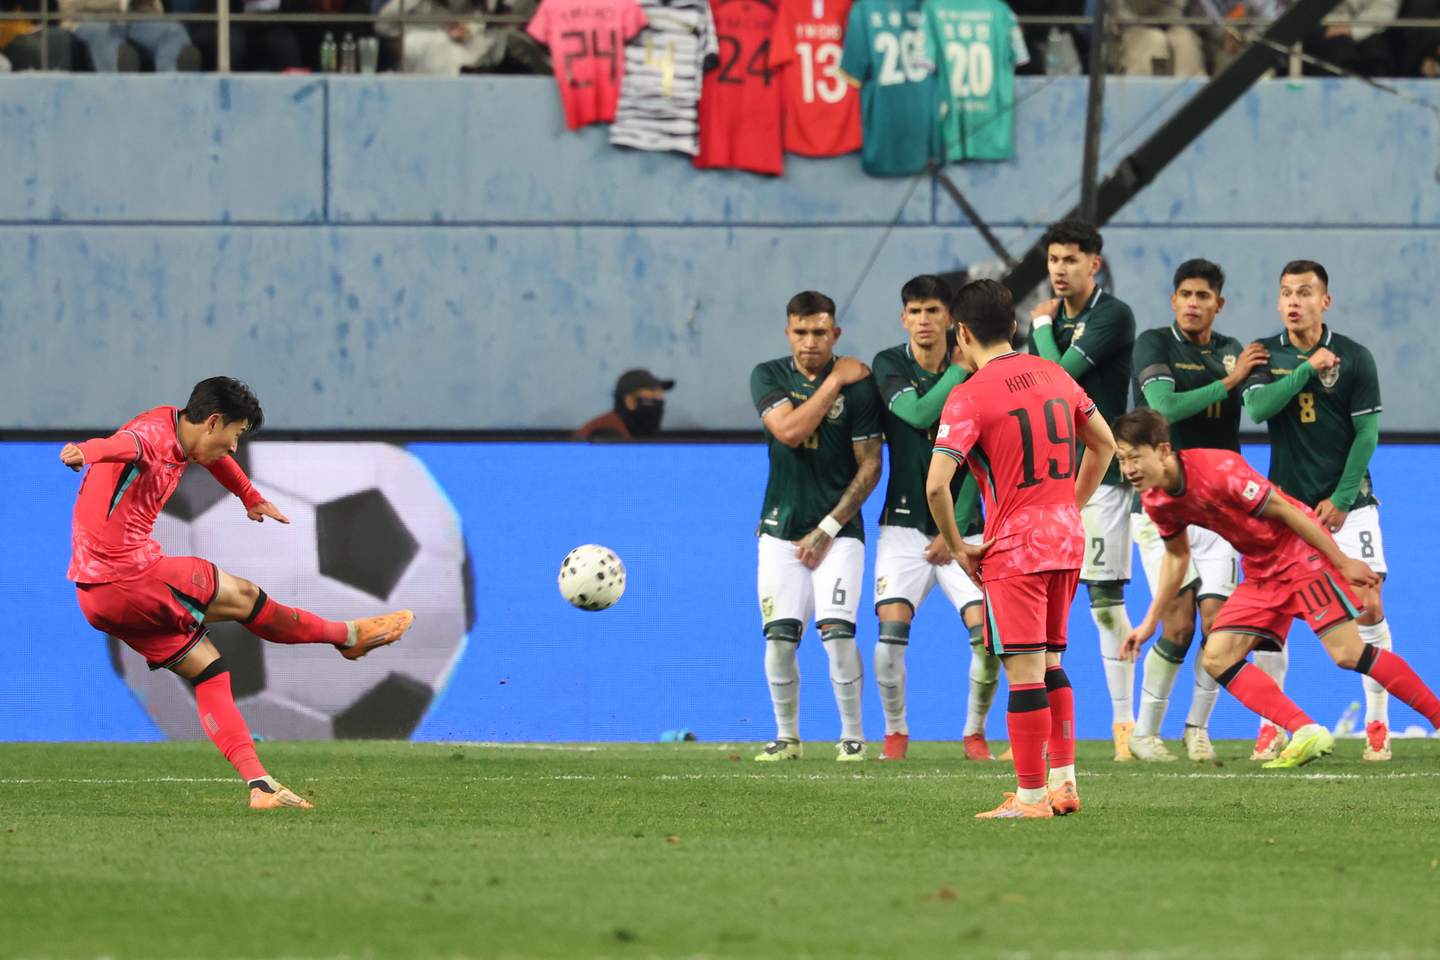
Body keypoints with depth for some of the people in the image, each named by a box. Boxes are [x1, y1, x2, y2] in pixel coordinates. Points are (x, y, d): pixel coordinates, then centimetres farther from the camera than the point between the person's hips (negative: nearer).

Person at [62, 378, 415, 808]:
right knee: (242, 597, 5)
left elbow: (215, 456, 36)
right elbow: (124, 444, -45)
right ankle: (348, 636, 24)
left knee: (208, 670, 9)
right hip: (130, 577, -10)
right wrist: (86, 452, -65)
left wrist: (251, 498, 51)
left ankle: (259, 784, 6)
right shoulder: (155, 434, -19)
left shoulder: (178, 424, 13)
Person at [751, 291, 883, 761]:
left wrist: (827, 529, -8)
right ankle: (787, 736, 11)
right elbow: (789, 431, -15)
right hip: (781, 528, 2)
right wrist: (834, 382, -15)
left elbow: (870, 466, -3)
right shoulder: (768, 377, 2)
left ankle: (852, 734, 1)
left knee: (837, 632, -14)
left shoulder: (859, 385, -4)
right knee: (779, 637, -5)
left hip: (838, 530, -2)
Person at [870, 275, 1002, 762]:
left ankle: (975, 733, 8)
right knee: (891, 628, -15)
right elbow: (920, 413, -21)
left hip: (961, 527, 1)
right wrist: (963, 368, -19)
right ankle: (896, 733, 6)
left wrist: (954, 530, -8)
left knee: (987, 630, -13)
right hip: (904, 525, -1)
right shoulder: (889, 365, -1)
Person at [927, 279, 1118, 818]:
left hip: (1014, 545, -7)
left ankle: (1031, 796, -5)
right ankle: (1063, 782, 15)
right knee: (1050, 662, 17)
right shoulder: (1053, 375, 9)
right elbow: (1103, 444, 21)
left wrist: (958, 548, -8)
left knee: (1025, 670, -5)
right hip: (1067, 540, 7)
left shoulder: (969, 396, -11)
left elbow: (936, 484, -20)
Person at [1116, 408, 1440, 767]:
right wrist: (1150, 623, 15)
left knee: (1348, 653, -17)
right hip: (1261, 572, 8)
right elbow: (1176, 555, 15)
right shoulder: (1156, 500, -4)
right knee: (1217, 658, -5)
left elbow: (1285, 511, -20)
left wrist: (1344, 562, -15)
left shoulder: (1218, 470, -27)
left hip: (1301, 553, -8)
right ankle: (1308, 735, -6)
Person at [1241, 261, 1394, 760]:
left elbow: (1366, 433, -3)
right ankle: (1271, 724, 3)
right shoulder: (1265, 355, 4)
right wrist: (1307, 369, -19)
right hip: (1285, 504, 1)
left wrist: (1340, 500, -10)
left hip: (1347, 505, -1)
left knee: (1368, 607, -8)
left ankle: (1377, 724, 2)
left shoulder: (1354, 358, -2)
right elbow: (1257, 407, -13)